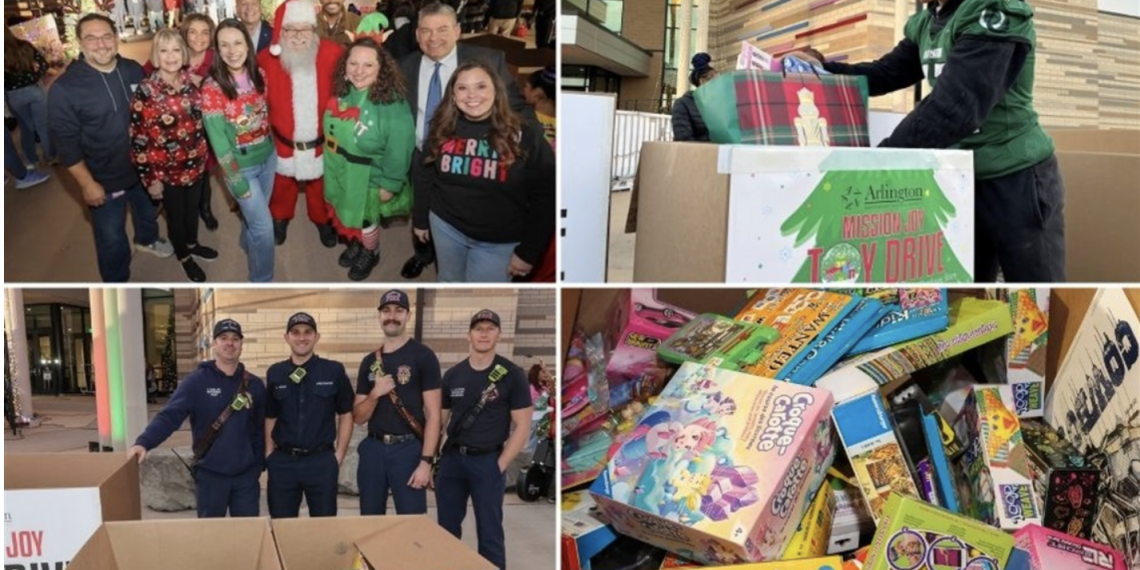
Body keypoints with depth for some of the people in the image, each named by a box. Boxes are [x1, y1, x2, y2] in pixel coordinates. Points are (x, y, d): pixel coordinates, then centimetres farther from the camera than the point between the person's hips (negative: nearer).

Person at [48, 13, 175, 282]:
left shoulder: (134, 70, -7)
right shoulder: (65, 88, -21)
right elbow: (65, 141, -17)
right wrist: (88, 183, -17)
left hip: (143, 167, 5)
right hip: (104, 179, -5)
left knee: (148, 210, 31)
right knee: (111, 238, 10)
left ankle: (146, 240, 62)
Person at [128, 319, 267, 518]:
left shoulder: (255, 385, 3)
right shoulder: (196, 382, -6)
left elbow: (260, 430, 6)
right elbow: (169, 416, -17)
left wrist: (259, 465, 2)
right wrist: (144, 442, -32)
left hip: (246, 475, 2)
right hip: (210, 474, -2)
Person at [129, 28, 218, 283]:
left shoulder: (191, 81, -3)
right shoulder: (145, 91, -18)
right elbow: (137, 140, -16)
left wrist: (206, 154, 14)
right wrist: (150, 178, -15)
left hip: (196, 163, 5)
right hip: (168, 169, -5)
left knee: (193, 207, 24)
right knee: (176, 214, 16)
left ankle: (192, 244, 49)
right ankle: (184, 256, 37)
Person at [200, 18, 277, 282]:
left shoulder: (258, 76, -5)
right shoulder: (212, 88, -20)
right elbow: (218, 140, -16)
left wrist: (272, 148, 4)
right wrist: (237, 182, -14)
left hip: (268, 157, 5)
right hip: (241, 166, -5)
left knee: (254, 214, 24)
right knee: (264, 226, -1)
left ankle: (247, 245, 55)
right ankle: (261, 280, 20)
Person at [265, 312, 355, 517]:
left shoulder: (334, 371, -3)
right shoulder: (275, 373, 4)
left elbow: (346, 414, 3)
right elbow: (270, 418, 11)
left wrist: (339, 455, -1)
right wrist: (270, 456, 5)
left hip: (322, 460, -2)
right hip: (282, 462, 2)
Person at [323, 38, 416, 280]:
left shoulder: (392, 103, -28)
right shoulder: (341, 93, -8)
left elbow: (399, 148, -24)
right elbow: (332, 132, 6)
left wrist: (390, 184, -19)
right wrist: (333, 163, 10)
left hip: (369, 177, -5)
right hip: (339, 172, 5)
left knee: (365, 221, 18)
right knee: (345, 214, 25)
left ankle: (371, 253, 48)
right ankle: (355, 244, 55)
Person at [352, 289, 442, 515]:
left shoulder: (422, 356, -5)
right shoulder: (370, 361, 11)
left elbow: (433, 414, -8)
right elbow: (358, 417, 11)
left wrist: (426, 461, -16)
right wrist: (375, 394, -9)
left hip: (408, 449, -5)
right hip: (373, 449, 5)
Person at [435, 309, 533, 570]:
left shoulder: (512, 375, -5)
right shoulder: (453, 375, 6)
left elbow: (522, 426, -6)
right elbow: (439, 419, 12)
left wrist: (500, 465, -10)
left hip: (487, 461, -4)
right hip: (451, 458, 4)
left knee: (490, 533, 2)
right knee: (446, 528, 13)